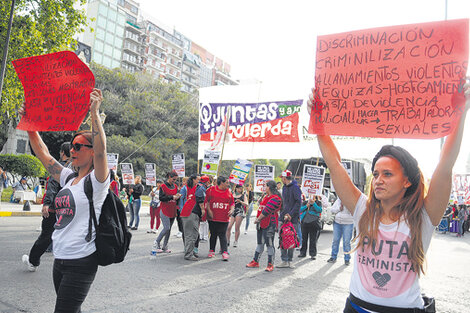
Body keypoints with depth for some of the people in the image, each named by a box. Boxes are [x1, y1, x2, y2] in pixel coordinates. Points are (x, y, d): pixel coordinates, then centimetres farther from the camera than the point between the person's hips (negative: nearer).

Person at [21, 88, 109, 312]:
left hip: (81, 262, -8)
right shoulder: (68, 178, 11)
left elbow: (101, 150, -28)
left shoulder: (96, 180, -10)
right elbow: (43, 154, 13)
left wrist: (94, 113, -31)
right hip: (60, 259, 8)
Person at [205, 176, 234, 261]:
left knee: (223, 235, -2)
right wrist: (209, 210, -7)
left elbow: (232, 203, 14)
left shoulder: (228, 192, 7)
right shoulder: (211, 190, -2)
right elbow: (206, 201, 2)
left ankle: (224, 252, -2)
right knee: (213, 235, 11)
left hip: (224, 219, 1)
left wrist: (231, 210, -3)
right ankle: (212, 251, 24)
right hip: (213, 217, -1)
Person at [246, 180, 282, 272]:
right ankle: (255, 261, 24)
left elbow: (266, 211, -21)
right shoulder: (266, 196, 17)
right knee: (260, 243, 15)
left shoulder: (275, 198, -15)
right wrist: (258, 219, 10)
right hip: (261, 223, 10)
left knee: (269, 244, -3)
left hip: (270, 224, -10)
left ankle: (270, 264, 5)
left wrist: (258, 219, -15)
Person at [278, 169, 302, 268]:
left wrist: (291, 214, -19)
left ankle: (290, 260, 11)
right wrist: (283, 213, 8)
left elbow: (298, 202, -15)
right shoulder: (285, 187, 16)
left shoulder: (295, 187, -9)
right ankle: (284, 261, 10)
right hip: (284, 218, 7)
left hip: (292, 219, -7)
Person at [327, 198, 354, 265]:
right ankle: (333, 257, 18)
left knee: (346, 241, -3)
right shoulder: (338, 200, 11)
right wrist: (339, 208, -6)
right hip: (337, 222, 4)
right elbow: (332, 210, 11)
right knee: (335, 240, 7)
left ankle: (347, 259, 9)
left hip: (348, 224, -4)